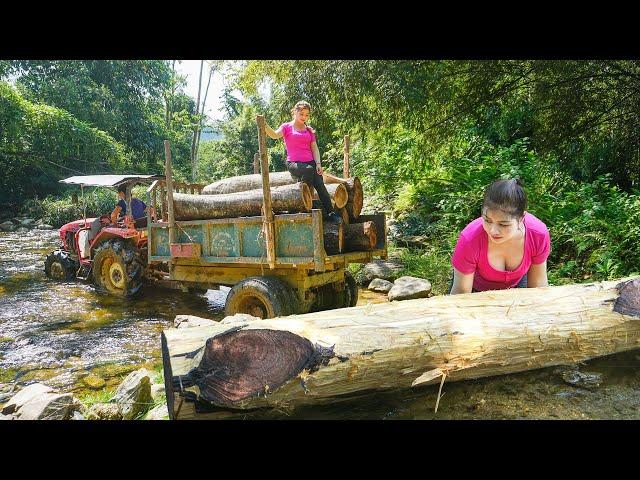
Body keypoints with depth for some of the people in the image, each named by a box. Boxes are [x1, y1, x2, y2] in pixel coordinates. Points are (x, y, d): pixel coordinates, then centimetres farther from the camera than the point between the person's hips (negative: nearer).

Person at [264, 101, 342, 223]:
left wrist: (318, 163, -2)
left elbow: (314, 148, 14)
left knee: (320, 184, -19)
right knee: (309, 170, -35)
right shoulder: (287, 127, 7)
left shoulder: (309, 130, 19)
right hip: (294, 163, -3)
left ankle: (330, 213, -14)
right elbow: (275, 135, -13)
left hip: (310, 162, 4)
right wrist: (265, 126, -33)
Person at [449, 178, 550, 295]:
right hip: (477, 288, -2)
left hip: (516, 284, 2)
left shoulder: (539, 235, -30)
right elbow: (461, 291, -26)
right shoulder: (470, 239, -37)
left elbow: (538, 282, -14)